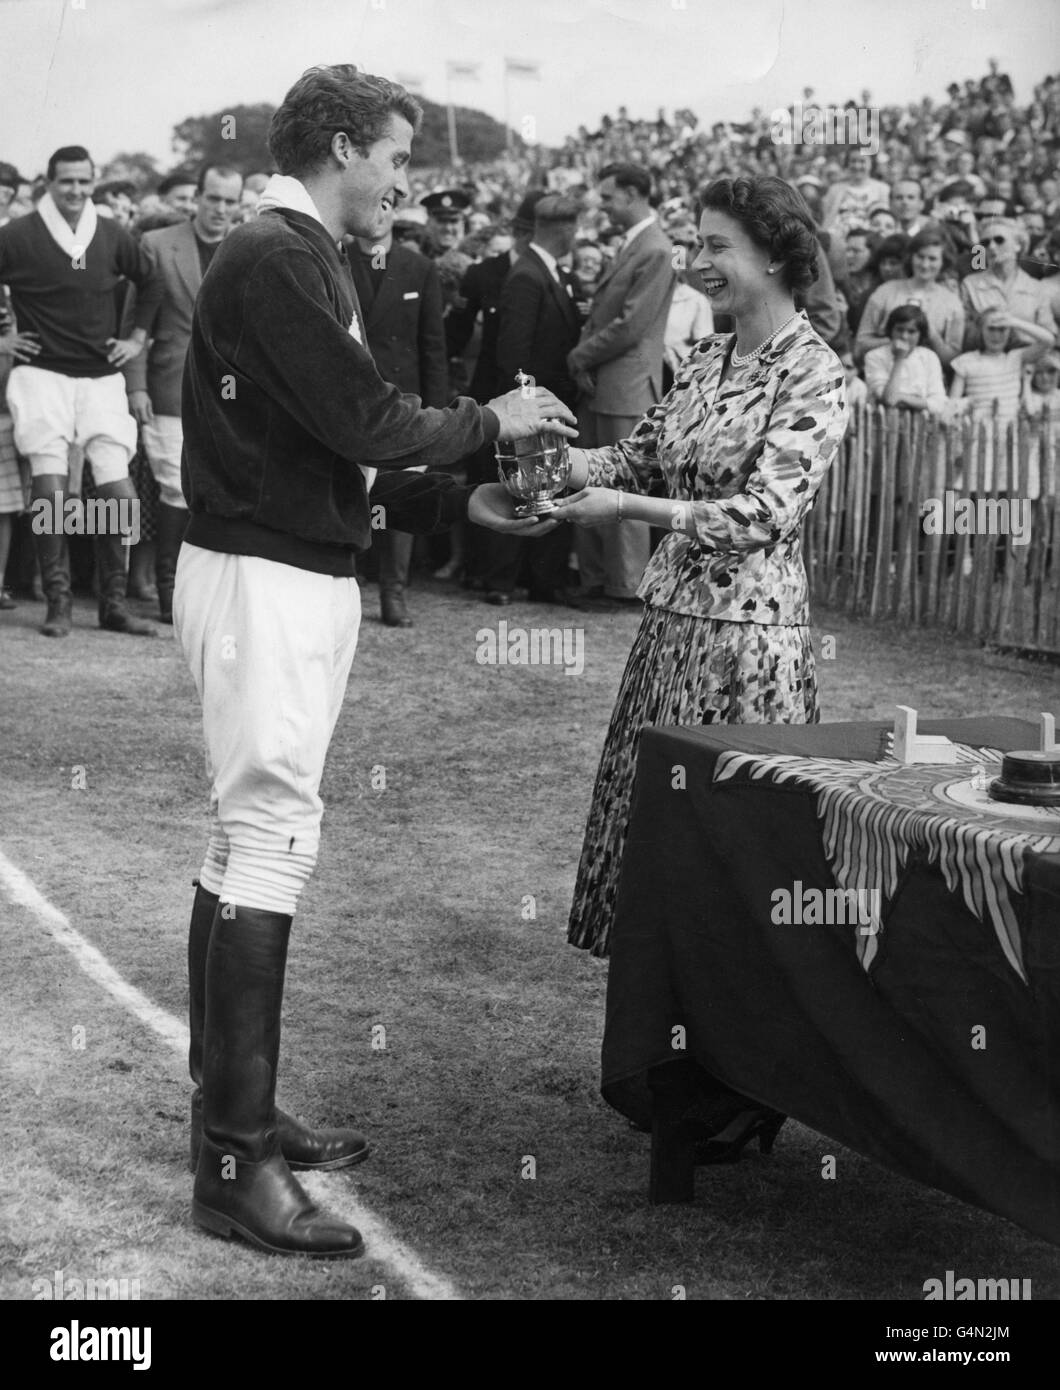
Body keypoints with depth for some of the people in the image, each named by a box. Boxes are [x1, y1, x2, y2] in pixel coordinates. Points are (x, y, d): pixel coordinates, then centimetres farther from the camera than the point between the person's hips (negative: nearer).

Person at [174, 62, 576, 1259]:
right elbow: (367, 422, -19)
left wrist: (462, 502, 12)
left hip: (296, 576, 10)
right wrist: (487, 420, -3)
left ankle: (232, 1110, 22)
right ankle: (235, 1165, -6)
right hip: (262, 580, -10)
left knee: (251, 841, 13)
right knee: (267, 838, -10)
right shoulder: (274, 259, -15)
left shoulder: (294, 258, 17)